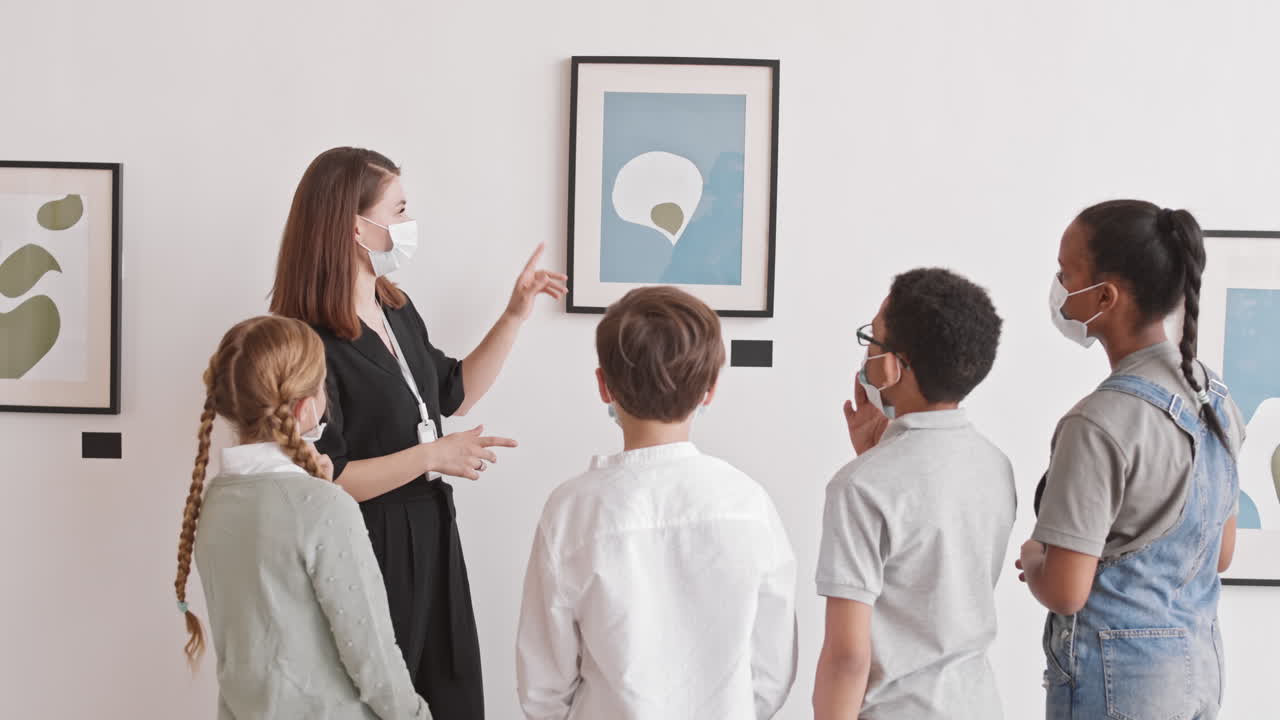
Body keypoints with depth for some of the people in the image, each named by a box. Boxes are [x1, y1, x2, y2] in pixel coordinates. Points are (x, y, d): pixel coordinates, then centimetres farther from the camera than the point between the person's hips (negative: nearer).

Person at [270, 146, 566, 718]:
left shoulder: (398, 311, 7)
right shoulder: (309, 344, -21)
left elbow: (454, 394, 20)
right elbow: (323, 480, -25)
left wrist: (515, 315, 14)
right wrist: (433, 456, -20)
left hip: (431, 540, 8)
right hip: (367, 551, -8)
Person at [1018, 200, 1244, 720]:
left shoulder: (1100, 423, -23)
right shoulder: (1215, 396, 2)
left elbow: (1064, 592, -21)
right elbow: (1220, 554, 11)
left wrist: (1031, 560, -1)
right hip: (1200, 667, 7)